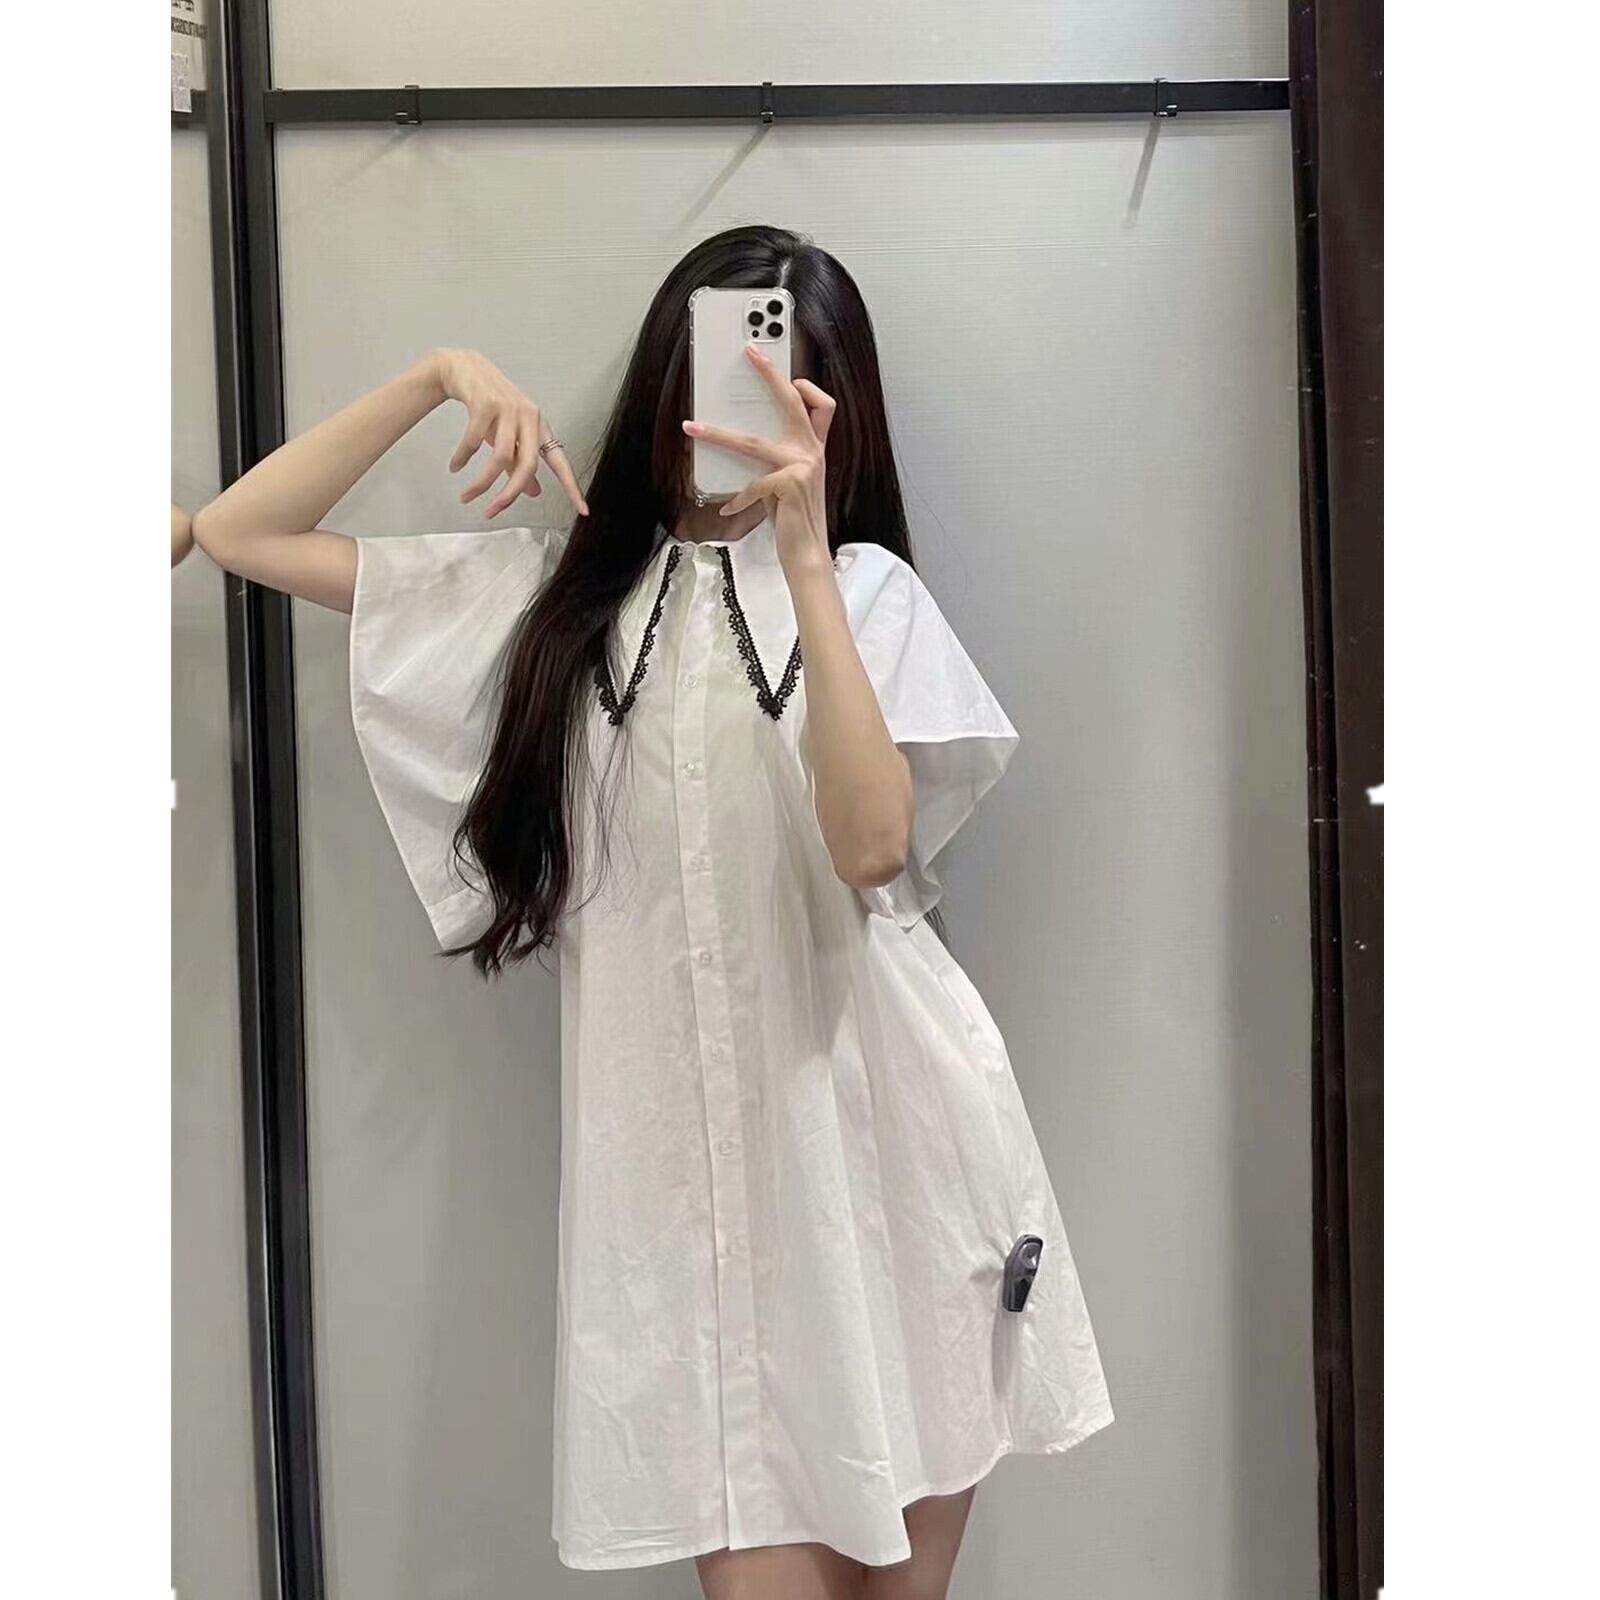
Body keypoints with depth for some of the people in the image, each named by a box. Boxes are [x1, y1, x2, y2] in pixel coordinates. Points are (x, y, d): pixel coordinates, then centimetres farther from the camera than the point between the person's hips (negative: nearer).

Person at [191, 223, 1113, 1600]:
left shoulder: (867, 587, 2)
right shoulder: (555, 586, 8)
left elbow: (873, 844, -16)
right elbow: (241, 534, 9)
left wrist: (802, 549, -21)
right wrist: (439, 379, -1)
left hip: (883, 1133, 0)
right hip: (686, 1151, 1)